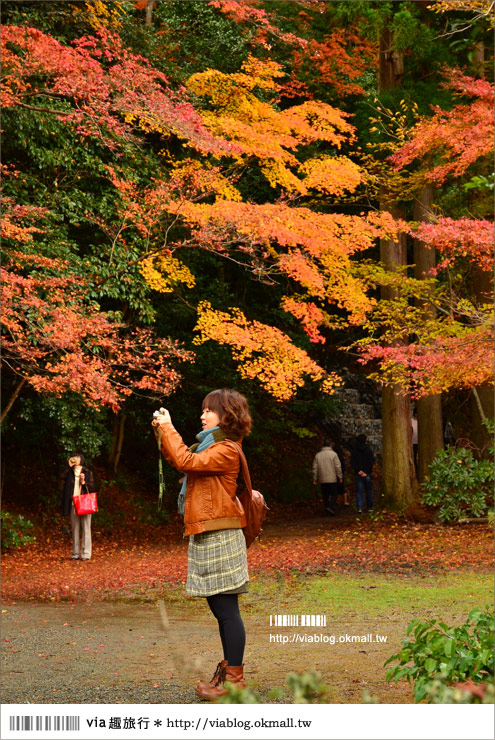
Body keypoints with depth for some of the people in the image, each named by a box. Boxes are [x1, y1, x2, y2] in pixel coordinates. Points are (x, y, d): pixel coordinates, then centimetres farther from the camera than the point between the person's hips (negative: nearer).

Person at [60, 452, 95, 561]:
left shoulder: (88, 473, 8)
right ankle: (76, 553, 10)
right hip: (73, 504, 2)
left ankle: (86, 554, -4)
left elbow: (92, 487, 3)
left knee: (85, 528, -5)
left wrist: (84, 482, -12)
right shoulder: (70, 472, 11)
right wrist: (69, 466, -12)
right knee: (75, 529, 5)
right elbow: (62, 477, -10)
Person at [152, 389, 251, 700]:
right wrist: (163, 433, 15)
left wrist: (169, 429, -11)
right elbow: (179, 459, 26)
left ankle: (235, 679, -4)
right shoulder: (211, 445, 20)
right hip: (206, 534, 10)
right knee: (220, 608, 16)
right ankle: (229, 668, 26)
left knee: (226, 608, -7)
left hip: (219, 535, -10)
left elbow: (186, 461, -21)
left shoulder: (226, 450, -12)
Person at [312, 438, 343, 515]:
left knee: (325, 495, 11)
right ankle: (330, 506, -15)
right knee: (334, 494, 4)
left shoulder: (318, 455, 6)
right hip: (332, 479, -4)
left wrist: (315, 479, 13)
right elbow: (338, 467, -8)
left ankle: (326, 510, 12)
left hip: (322, 480, 4)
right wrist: (340, 477, -1)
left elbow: (315, 468, 8)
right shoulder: (333, 454, -6)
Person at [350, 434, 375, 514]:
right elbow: (371, 461, -8)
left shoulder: (354, 451, 2)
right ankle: (369, 507, 15)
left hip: (358, 474, 1)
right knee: (369, 491, 11)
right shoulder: (369, 450, -3)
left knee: (359, 491, 1)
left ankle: (359, 508, -11)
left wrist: (358, 470, -5)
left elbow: (352, 463, -3)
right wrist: (366, 472, -8)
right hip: (367, 474, -1)